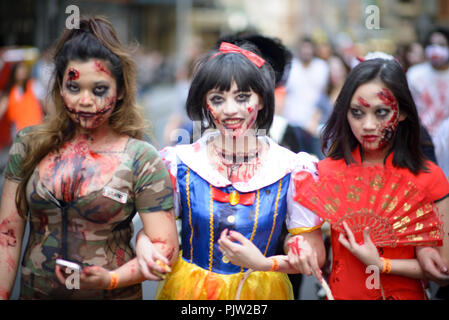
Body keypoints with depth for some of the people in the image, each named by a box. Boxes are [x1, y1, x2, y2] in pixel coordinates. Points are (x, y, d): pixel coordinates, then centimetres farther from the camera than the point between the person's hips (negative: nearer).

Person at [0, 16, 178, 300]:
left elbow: (166, 248, -12)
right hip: (34, 291, 3)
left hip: (115, 294, -2)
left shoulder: (142, 161, -10)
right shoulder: (30, 145, -1)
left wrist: (111, 279, -25)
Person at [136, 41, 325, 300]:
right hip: (188, 290, 1)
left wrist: (264, 263, -26)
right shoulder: (180, 164, -9)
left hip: (262, 292, 0)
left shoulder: (293, 170, -11)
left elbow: (316, 256, -10)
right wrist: (144, 246, -24)